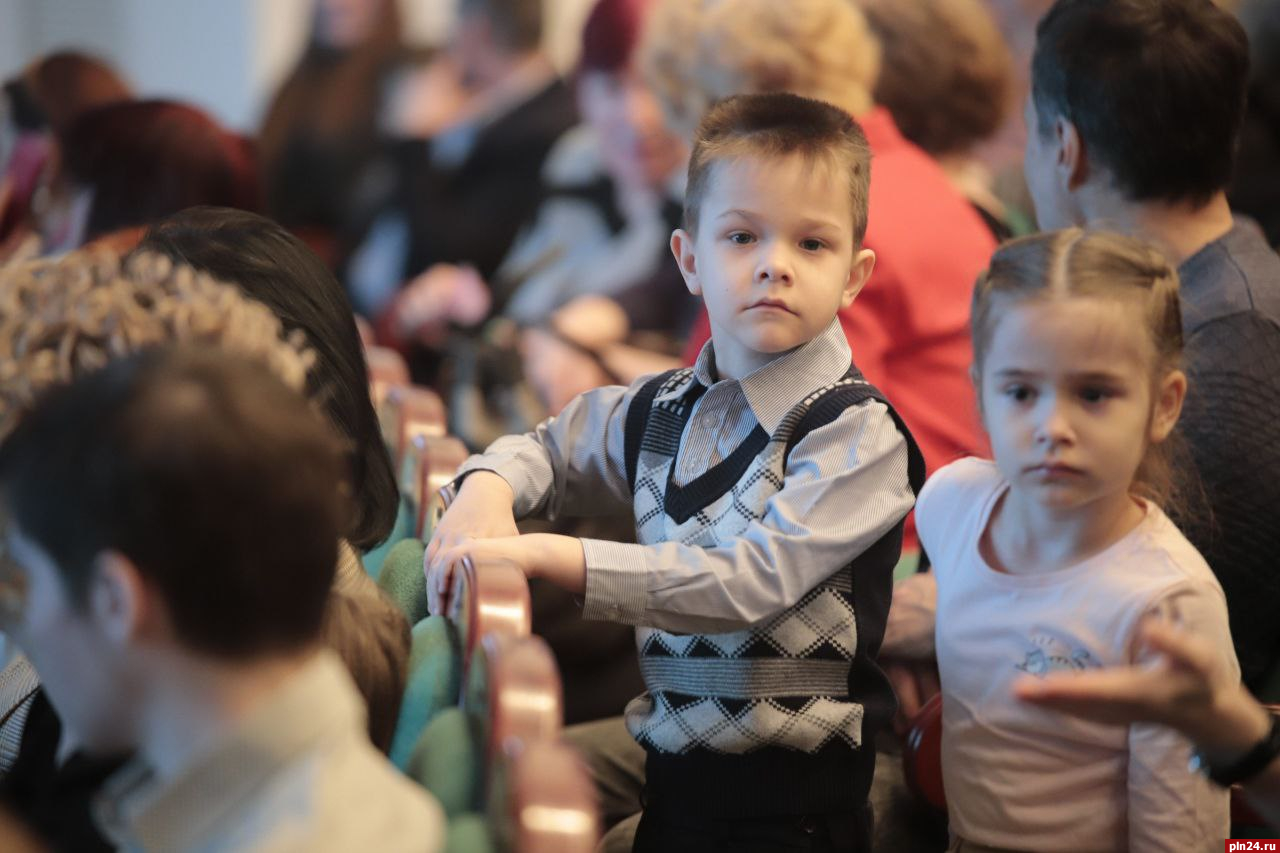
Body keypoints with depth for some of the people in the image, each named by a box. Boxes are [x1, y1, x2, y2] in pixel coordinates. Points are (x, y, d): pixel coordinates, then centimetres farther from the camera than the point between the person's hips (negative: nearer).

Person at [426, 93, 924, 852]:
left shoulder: (859, 433, -13)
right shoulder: (660, 412, 8)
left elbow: (756, 580, -24)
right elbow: (546, 448, 27)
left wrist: (549, 557, -27)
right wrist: (487, 489, 1)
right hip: (668, 782, 5)